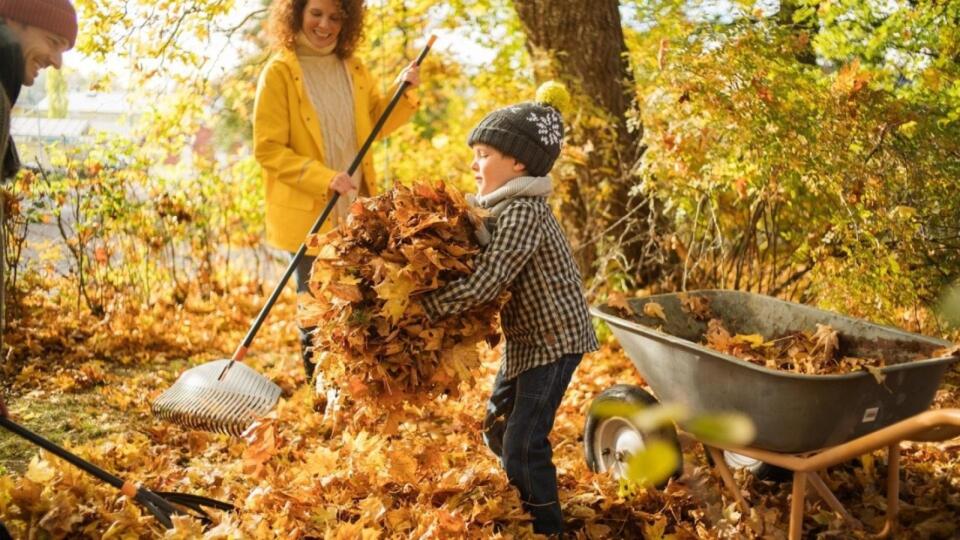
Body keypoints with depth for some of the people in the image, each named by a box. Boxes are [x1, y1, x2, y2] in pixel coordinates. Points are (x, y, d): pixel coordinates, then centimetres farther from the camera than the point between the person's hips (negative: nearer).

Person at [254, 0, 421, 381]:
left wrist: (402, 91, 0)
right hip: (308, 212, -5)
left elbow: (375, 124, 17)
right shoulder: (279, 73, -11)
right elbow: (267, 150, -14)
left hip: (355, 211, 5)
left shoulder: (352, 68, 8)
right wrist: (324, 178, -23)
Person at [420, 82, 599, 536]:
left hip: (554, 338, -10)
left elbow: (484, 281, -31)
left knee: (523, 442, -7)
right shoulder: (499, 205, 9)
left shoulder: (523, 212, -23)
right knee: (497, 426, 20)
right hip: (526, 337, 10)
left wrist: (422, 306, -31)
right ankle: (526, 504, 38)